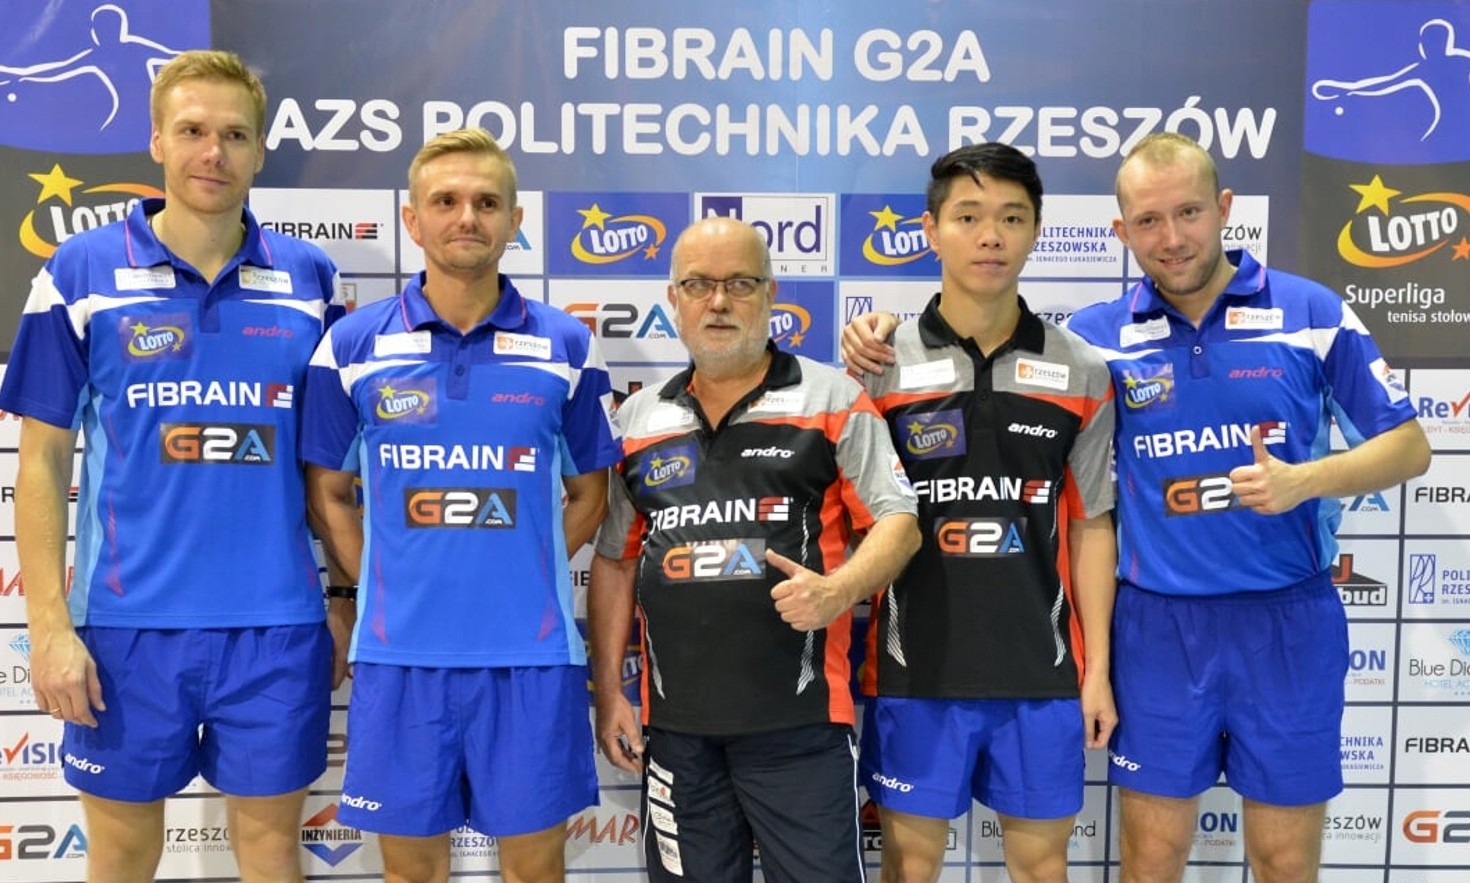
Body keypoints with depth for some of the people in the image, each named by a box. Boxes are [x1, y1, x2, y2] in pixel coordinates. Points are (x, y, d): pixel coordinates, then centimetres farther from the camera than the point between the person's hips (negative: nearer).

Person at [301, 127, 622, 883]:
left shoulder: (566, 346, 1)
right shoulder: (352, 346, 1)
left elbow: (588, 493, 9)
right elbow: (327, 492, 8)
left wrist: (525, 578, 1)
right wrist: (383, 590, 0)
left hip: (532, 652, 0)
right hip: (397, 653, 1)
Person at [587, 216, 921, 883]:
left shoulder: (832, 400, 0)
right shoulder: (638, 420, 11)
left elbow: (899, 520, -2)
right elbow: (614, 560, 14)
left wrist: (838, 589, -22)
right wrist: (608, 692, 9)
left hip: (799, 719, -3)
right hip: (675, 723, 4)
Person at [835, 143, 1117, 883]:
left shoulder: (1080, 372, 1)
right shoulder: (882, 365, -4)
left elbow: (1091, 526, 5)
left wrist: (1098, 666, 3)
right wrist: (850, 610, -6)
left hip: (1042, 668, 2)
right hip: (916, 667, -1)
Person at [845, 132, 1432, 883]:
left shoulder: (1312, 313, -2)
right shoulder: (1096, 336, -2)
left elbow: (1409, 446, 2)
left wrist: (1304, 480, -16)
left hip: (1288, 620, 0)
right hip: (1159, 625, 0)